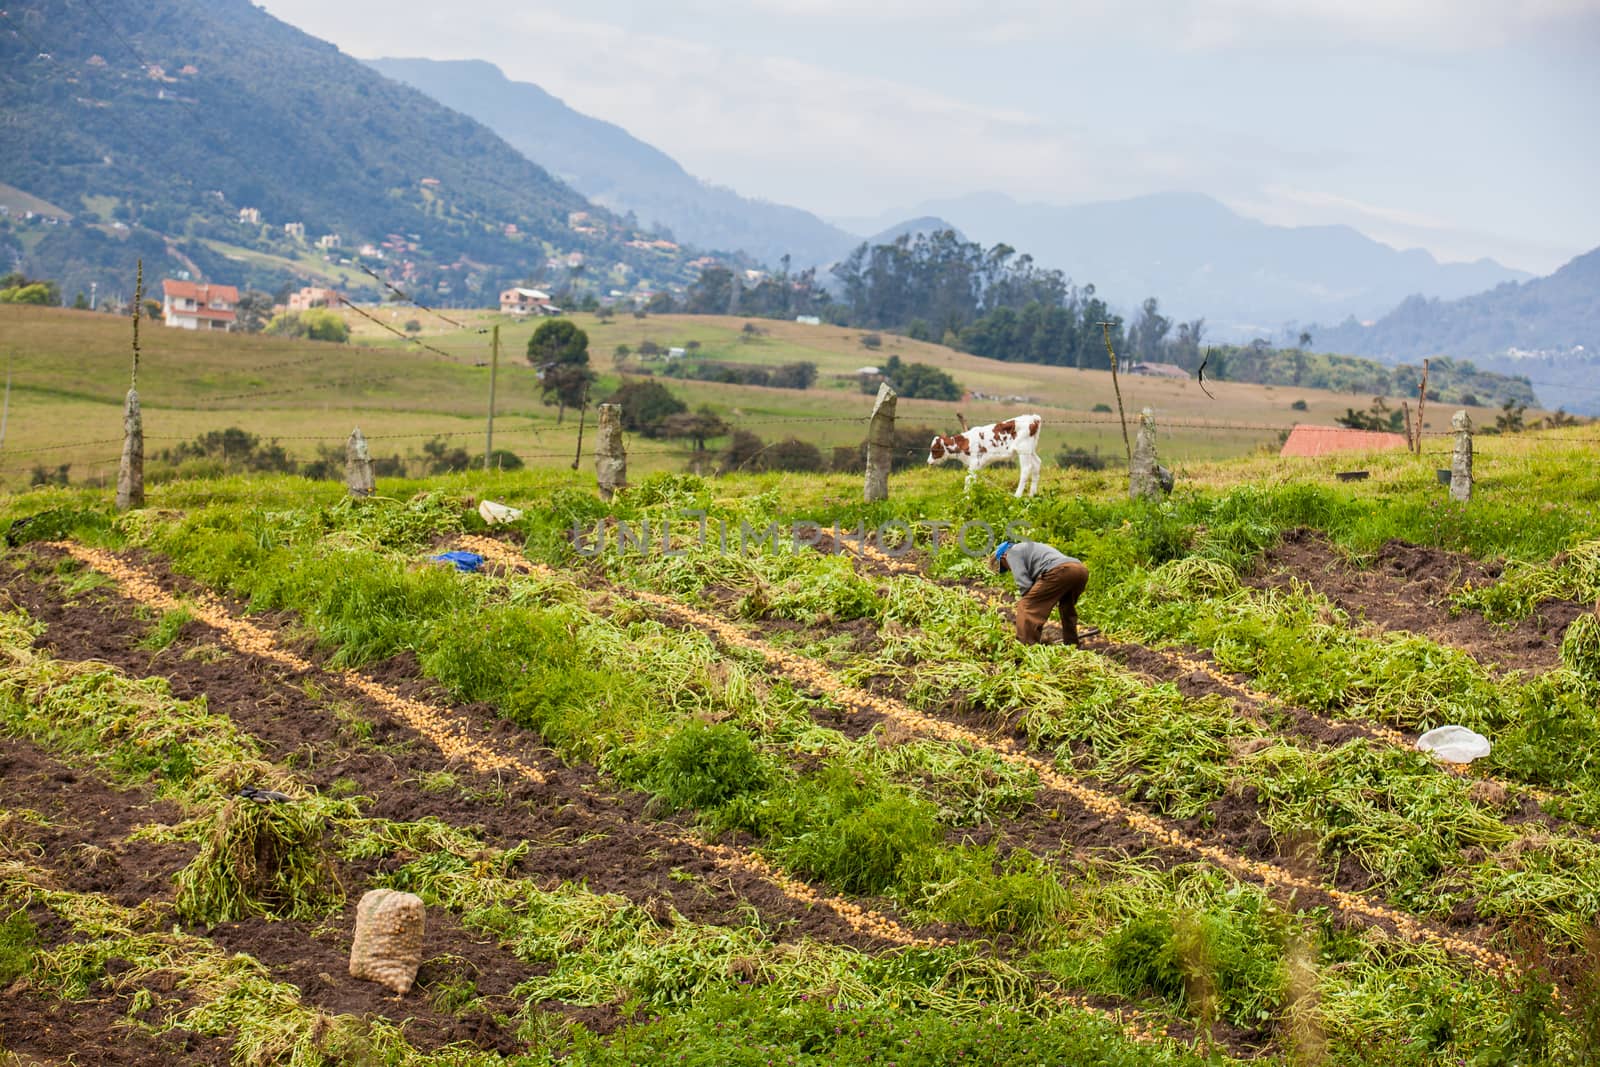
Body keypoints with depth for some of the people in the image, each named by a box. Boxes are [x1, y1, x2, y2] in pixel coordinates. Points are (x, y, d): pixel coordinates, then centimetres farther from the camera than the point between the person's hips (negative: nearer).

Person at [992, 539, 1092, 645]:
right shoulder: (1030, 547, 43)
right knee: (1068, 608, 32)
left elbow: (1024, 583, 4)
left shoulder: (1012, 552, 18)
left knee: (1026, 608, -1)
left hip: (1058, 571, -8)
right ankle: (1071, 644, 37)